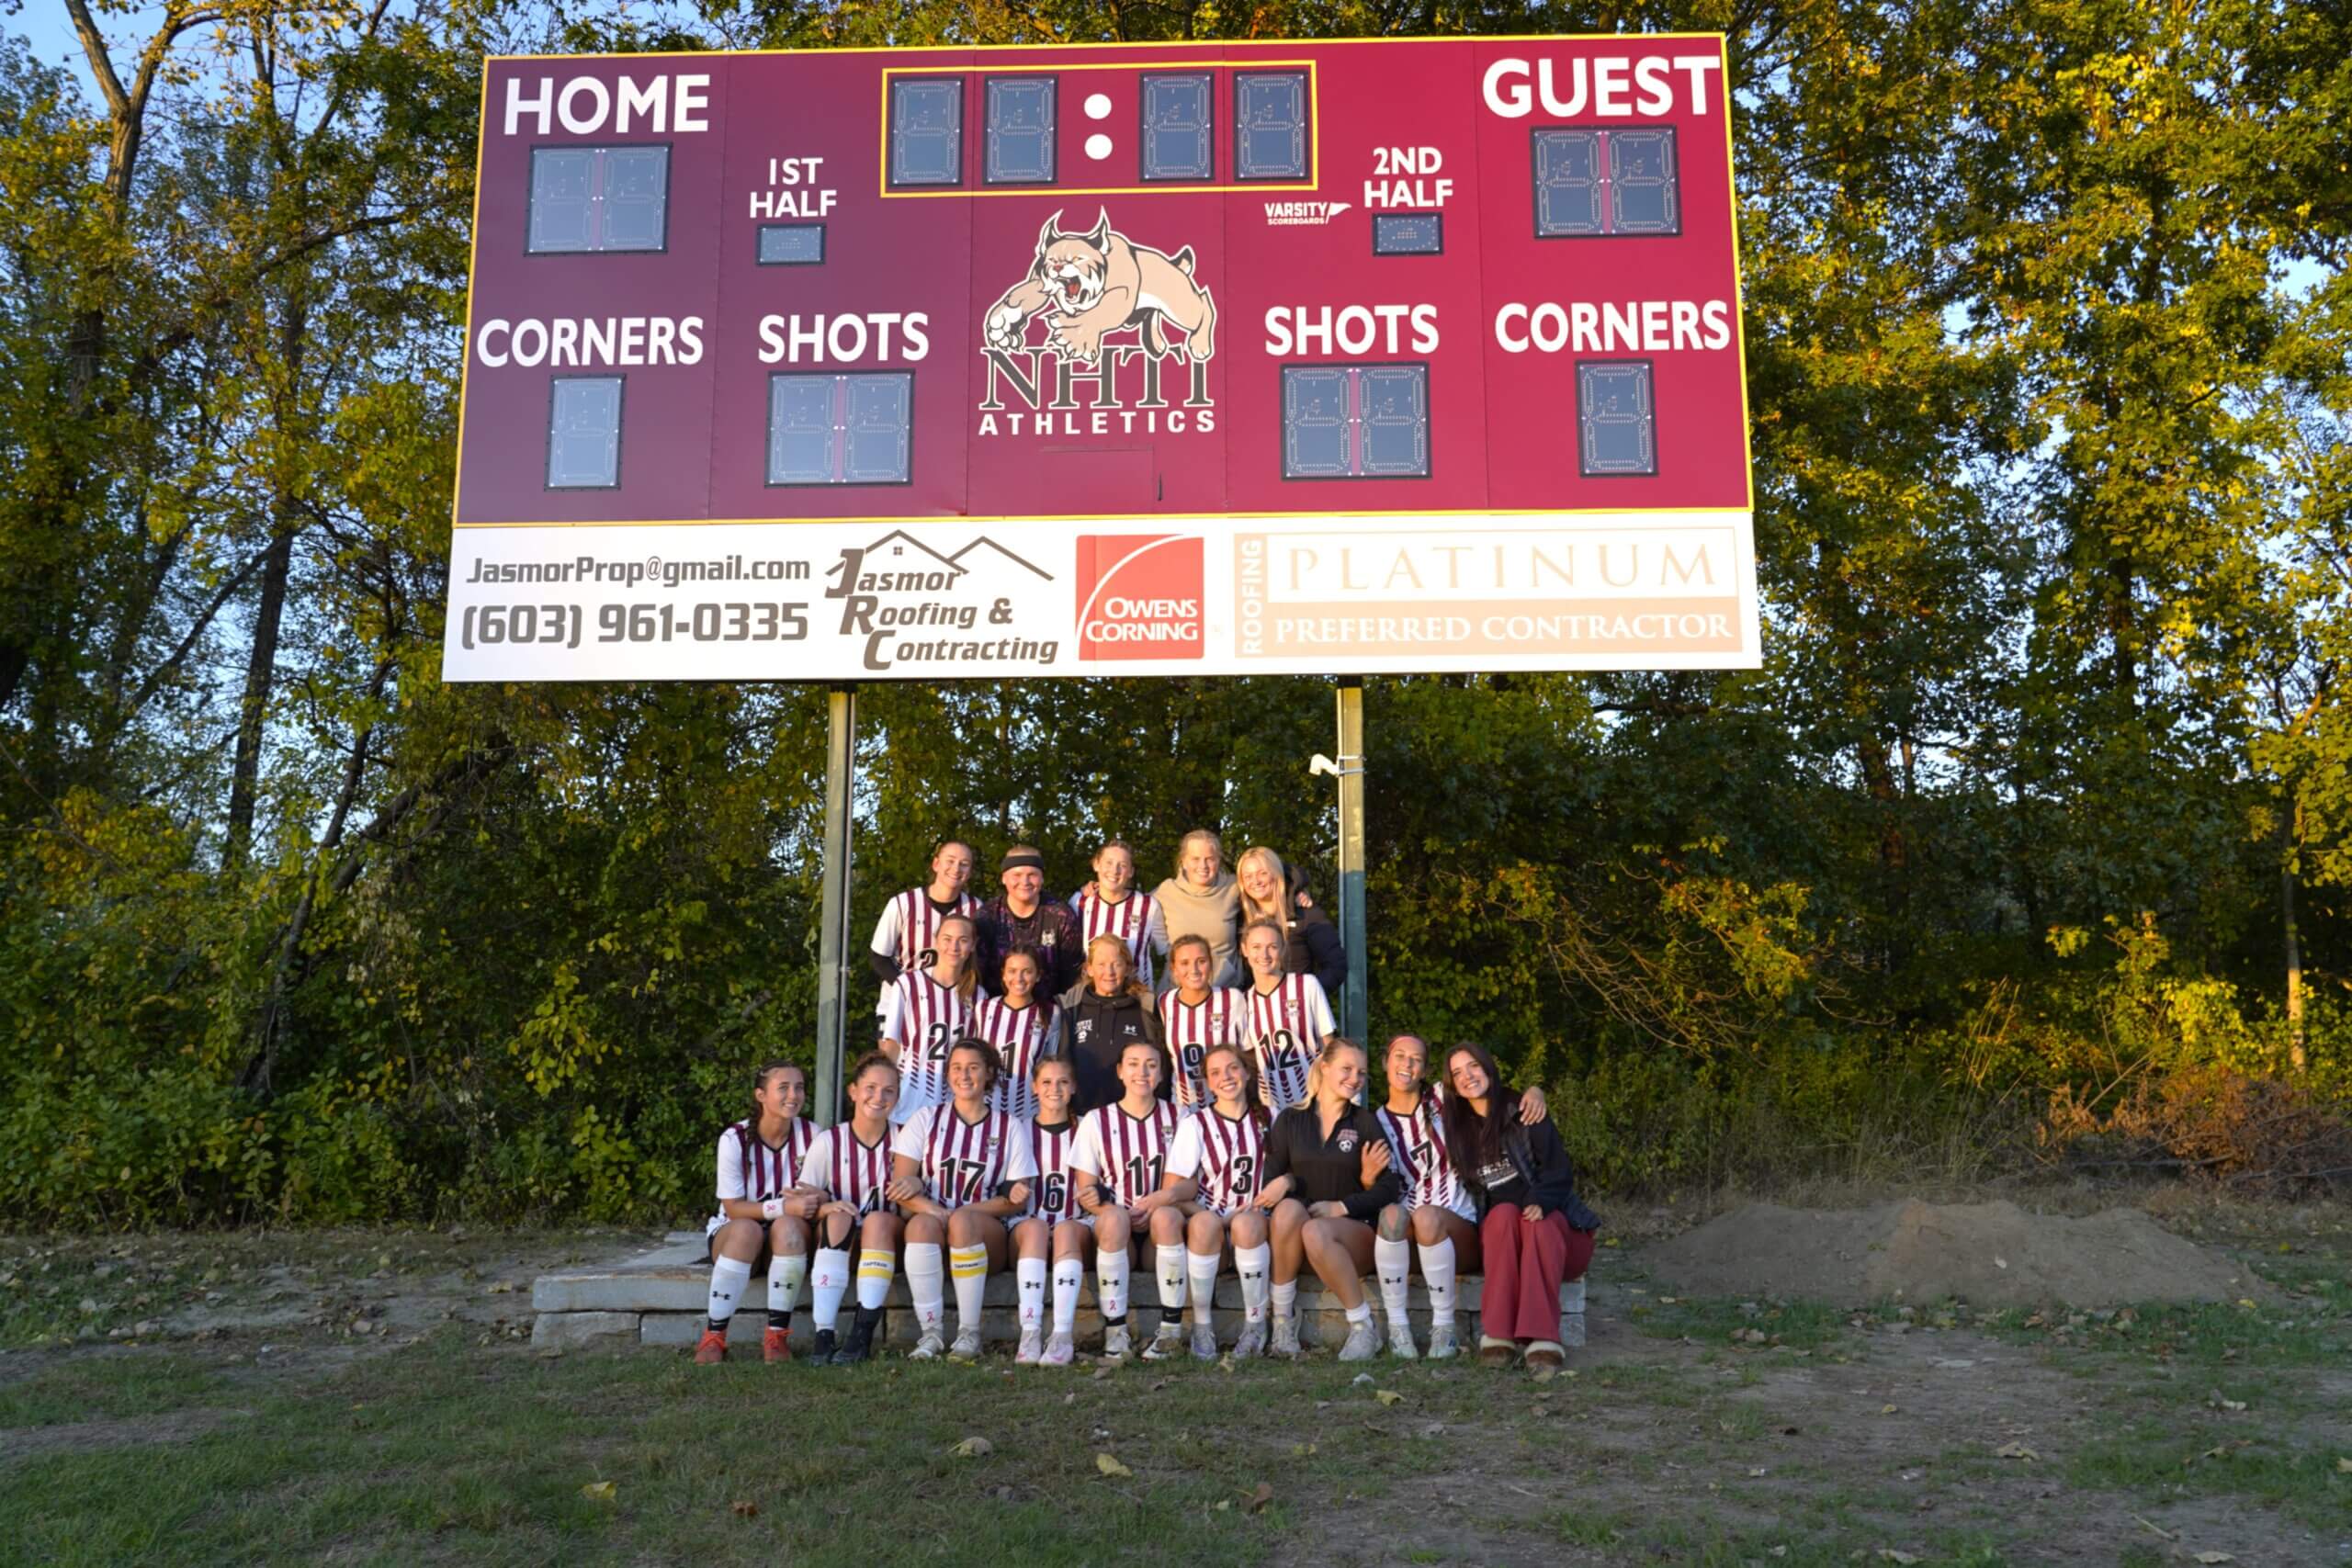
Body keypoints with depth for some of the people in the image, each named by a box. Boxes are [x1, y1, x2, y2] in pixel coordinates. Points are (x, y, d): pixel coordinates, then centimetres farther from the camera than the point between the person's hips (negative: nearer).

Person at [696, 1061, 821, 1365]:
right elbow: (733, 1208, -15)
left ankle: (777, 1336, -25)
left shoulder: (811, 1134, -7)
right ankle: (713, 1337, -24)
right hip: (733, 1237, -1)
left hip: (789, 1244, 1)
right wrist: (784, 1206, -30)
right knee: (747, 1229, -35)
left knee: (789, 1225, -33)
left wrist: (810, 1200, -26)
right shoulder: (735, 1139, -13)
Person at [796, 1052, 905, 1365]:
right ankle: (823, 1336, -38)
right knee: (838, 1218, -31)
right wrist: (826, 1207, -25)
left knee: (877, 1220, -31)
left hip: (886, 1243, 0)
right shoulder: (828, 1141, -1)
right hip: (837, 1244, 0)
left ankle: (862, 1336, -36)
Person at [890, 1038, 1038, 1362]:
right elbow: (900, 1186, 1)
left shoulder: (1010, 1128, 10)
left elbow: (1019, 1200, 3)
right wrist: (932, 1208, -18)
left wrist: (970, 1209, -12)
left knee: (963, 1219, -35)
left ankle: (969, 1333, -29)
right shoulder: (926, 1119, 11)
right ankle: (929, 1333, -33)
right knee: (922, 1222, -34)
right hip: (931, 1221, 1)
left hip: (985, 1234, 0)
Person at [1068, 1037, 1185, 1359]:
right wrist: (1103, 1203, -18)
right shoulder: (1097, 1120, 7)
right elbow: (1086, 1191, 3)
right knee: (1115, 1217, -35)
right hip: (1112, 1223, 0)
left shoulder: (1176, 1118, 8)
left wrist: (1155, 1201, -17)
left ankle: (1171, 1330, -26)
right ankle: (1115, 1331, -31)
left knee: (1166, 1216, -34)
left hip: (1161, 1218, 0)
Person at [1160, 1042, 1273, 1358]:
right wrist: (1209, 1216, -16)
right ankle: (1202, 1326, -21)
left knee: (1246, 1224, -35)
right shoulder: (1195, 1125, 3)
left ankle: (1256, 1323, -18)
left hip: (1254, 1220, 0)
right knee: (1205, 1221, -36)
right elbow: (1174, 1191, -3)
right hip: (1207, 1228, 0)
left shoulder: (1267, 1120, 9)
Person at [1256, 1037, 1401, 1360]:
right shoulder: (1290, 1120, 11)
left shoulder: (1366, 1122, 7)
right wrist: (1286, 1181, -17)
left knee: (1315, 1231, -34)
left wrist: (1342, 1206, -13)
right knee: (1288, 1209, -32)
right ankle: (1283, 1318, -23)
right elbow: (1270, 1182, 6)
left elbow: (1389, 1188, 0)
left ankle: (1363, 1327, -19)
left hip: (1355, 1231, -1)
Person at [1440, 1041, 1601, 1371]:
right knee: (1504, 1212, -33)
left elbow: (1558, 1168, -9)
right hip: (1499, 1232, 2)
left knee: (1538, 1225, -36)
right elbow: (1470, 1191, 15)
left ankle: (1542, 1337, -47)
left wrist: (1540, 1202, -26)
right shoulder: (1459, 1130, 12)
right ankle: (1497, 1334, -42)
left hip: (1552, 1223, -2)